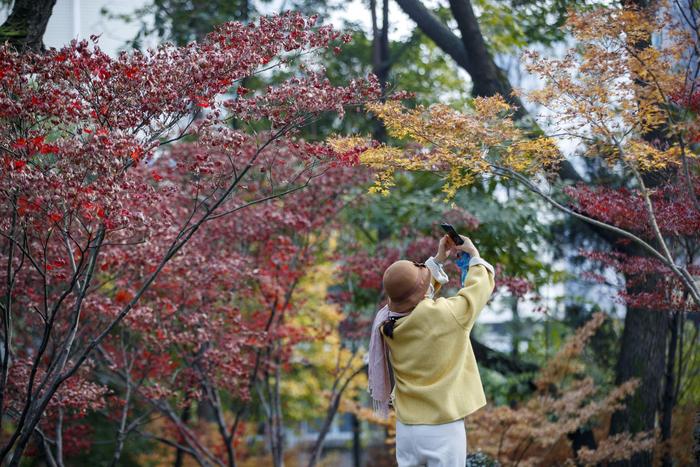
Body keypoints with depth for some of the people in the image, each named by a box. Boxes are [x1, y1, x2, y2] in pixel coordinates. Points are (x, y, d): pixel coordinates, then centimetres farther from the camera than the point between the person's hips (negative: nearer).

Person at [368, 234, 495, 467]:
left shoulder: (388, 323, -5)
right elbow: (481, 285, -3)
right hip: (442, 429, -5)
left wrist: (439, 259, 21)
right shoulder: (445, 315, -20)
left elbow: (410, 292, 17)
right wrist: (474, 254, 14)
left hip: (405, 427, 5)